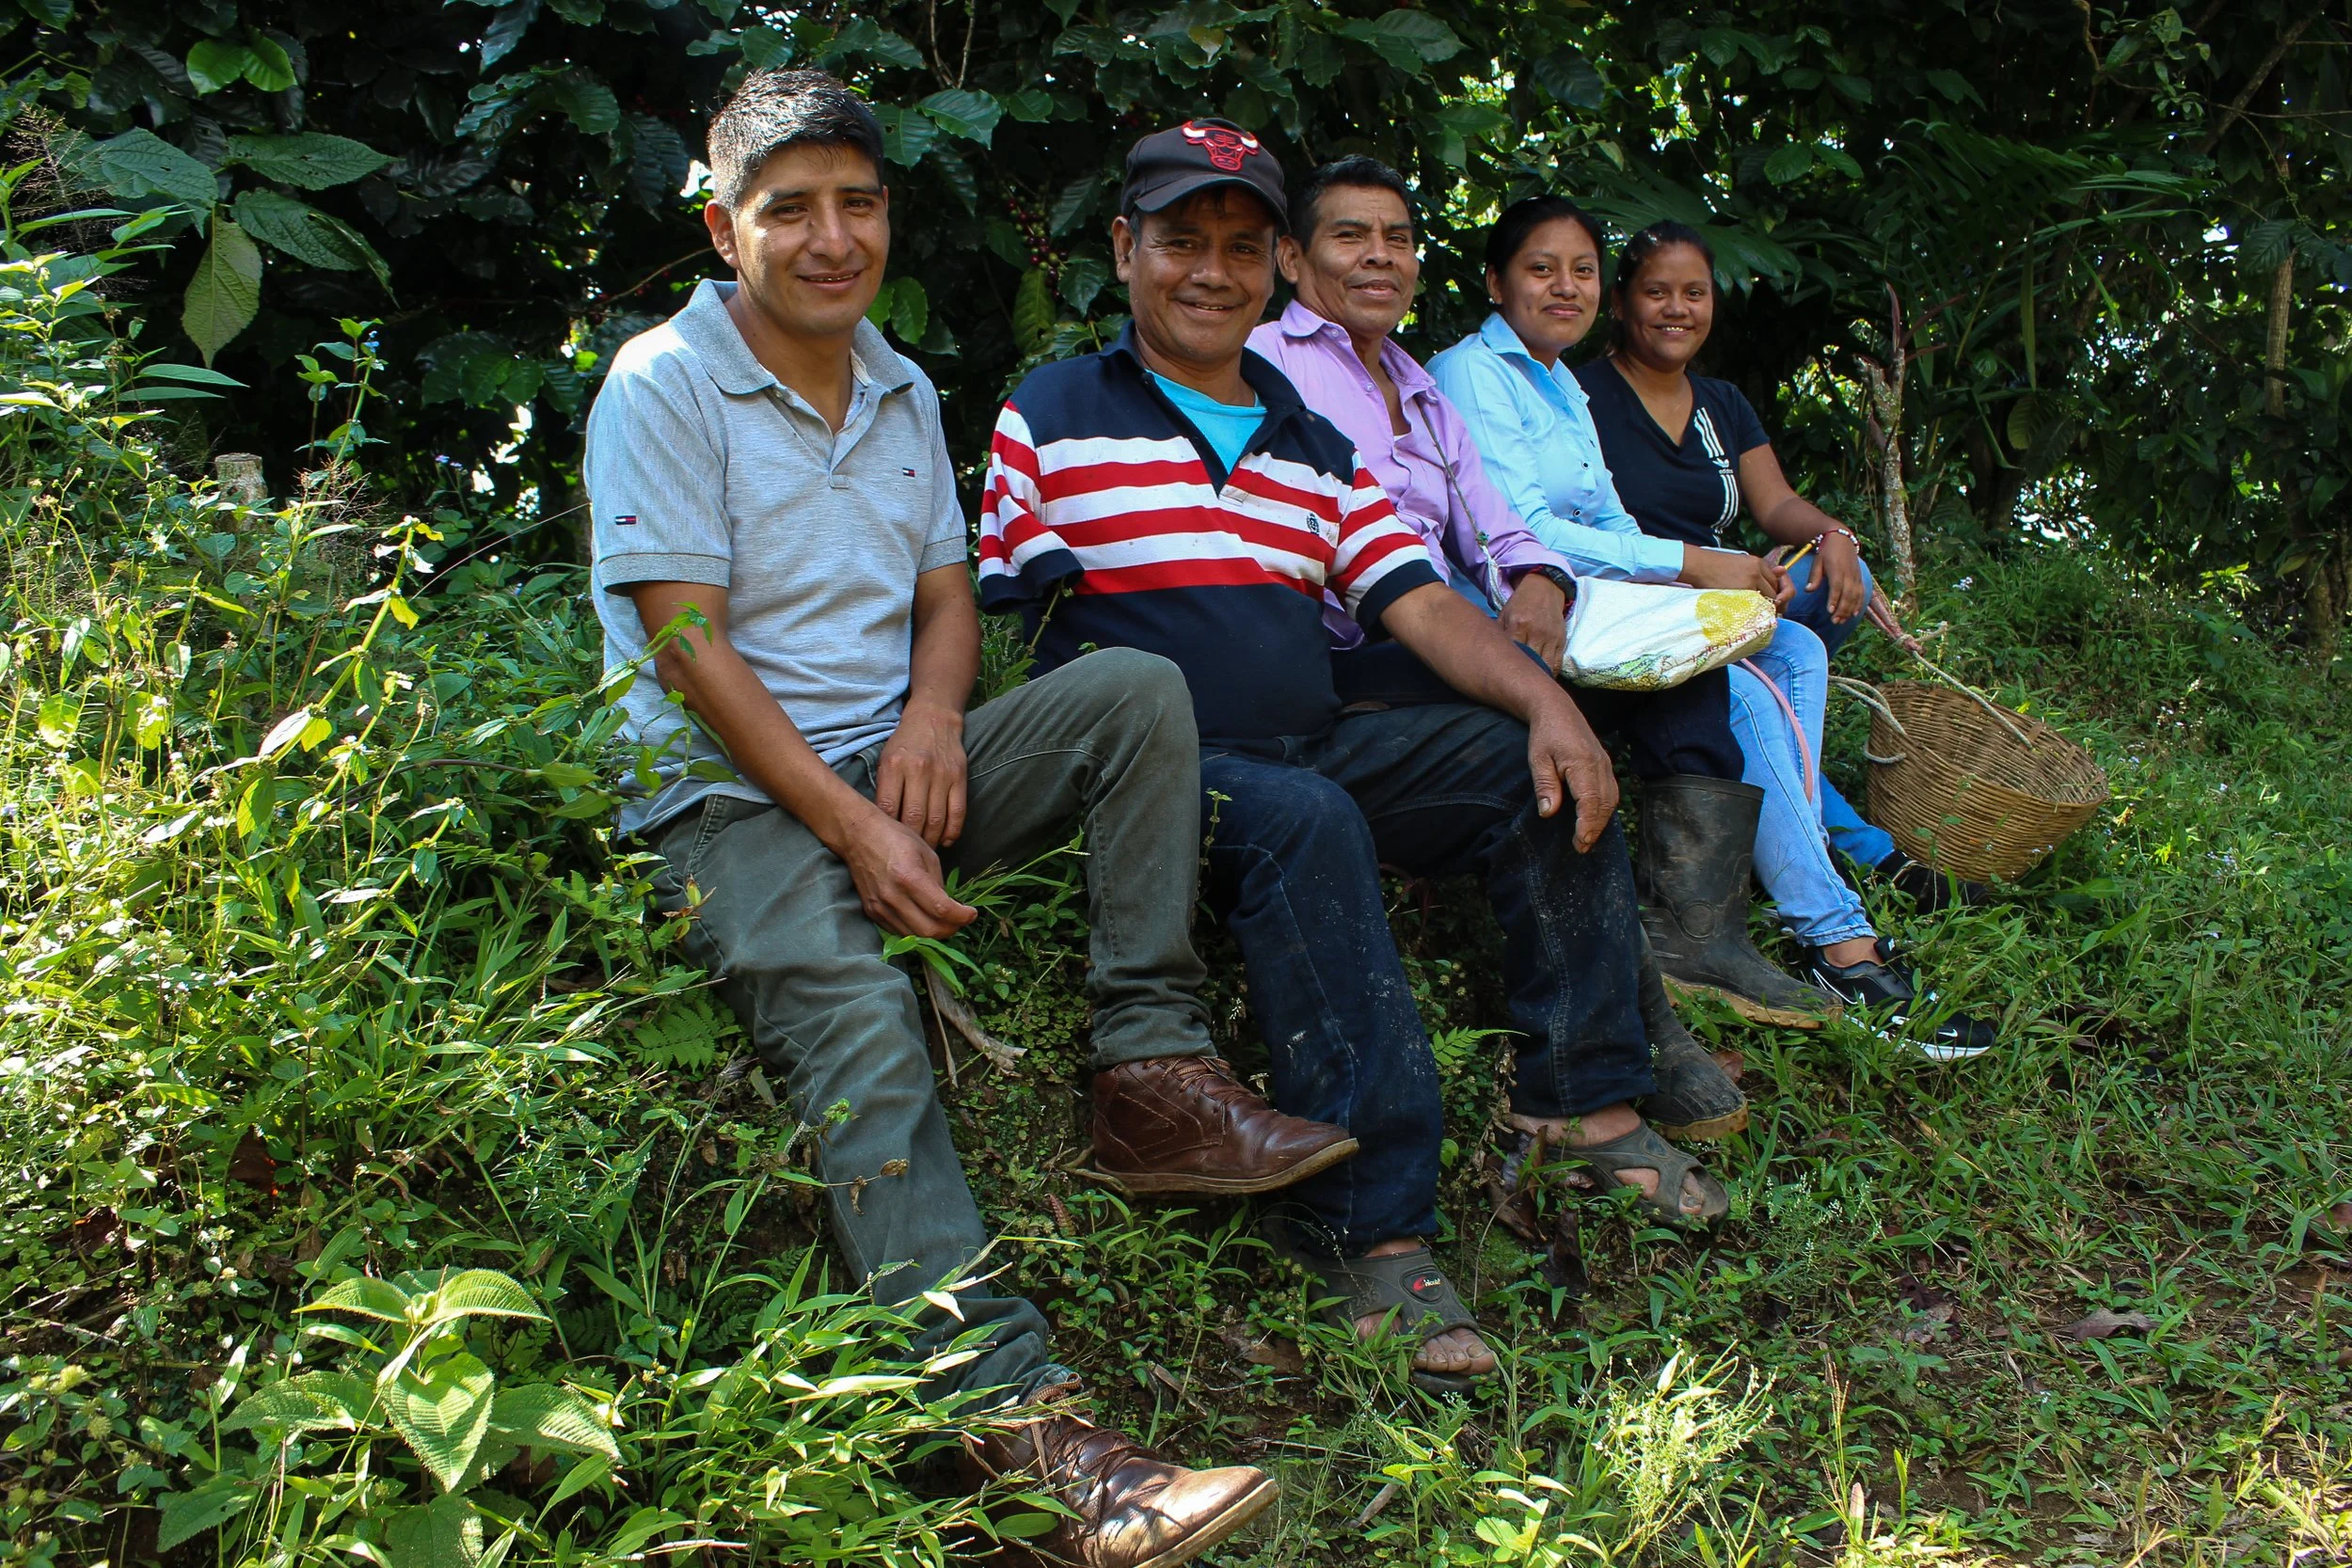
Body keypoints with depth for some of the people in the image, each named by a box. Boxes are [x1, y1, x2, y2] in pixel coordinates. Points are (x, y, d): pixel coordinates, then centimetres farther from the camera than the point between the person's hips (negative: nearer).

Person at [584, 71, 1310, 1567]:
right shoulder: (663, 385, -6)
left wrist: (930, 716, -9)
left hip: (893, 764, 6)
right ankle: (1024, 1421, -41)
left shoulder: (902, 389, 15)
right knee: (857, 1019, -33)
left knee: (1135, 687, -14)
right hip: (736, 795, -6)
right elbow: (690, 649, -13)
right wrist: (853, 829, -20)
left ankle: (1155, 1074, -19)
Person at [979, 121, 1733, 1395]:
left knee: (1543, 765, -10)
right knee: (1307, 822, -36)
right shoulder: (1048, 420, 5)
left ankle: (1586, 1097, -2)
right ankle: (1371, 1224, -35)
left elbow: (1419, 603, 10)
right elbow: (987, 624, -2)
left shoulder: (1311, 447, 20)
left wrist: (1546, 702, -8)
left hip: (1316, 747, 6)